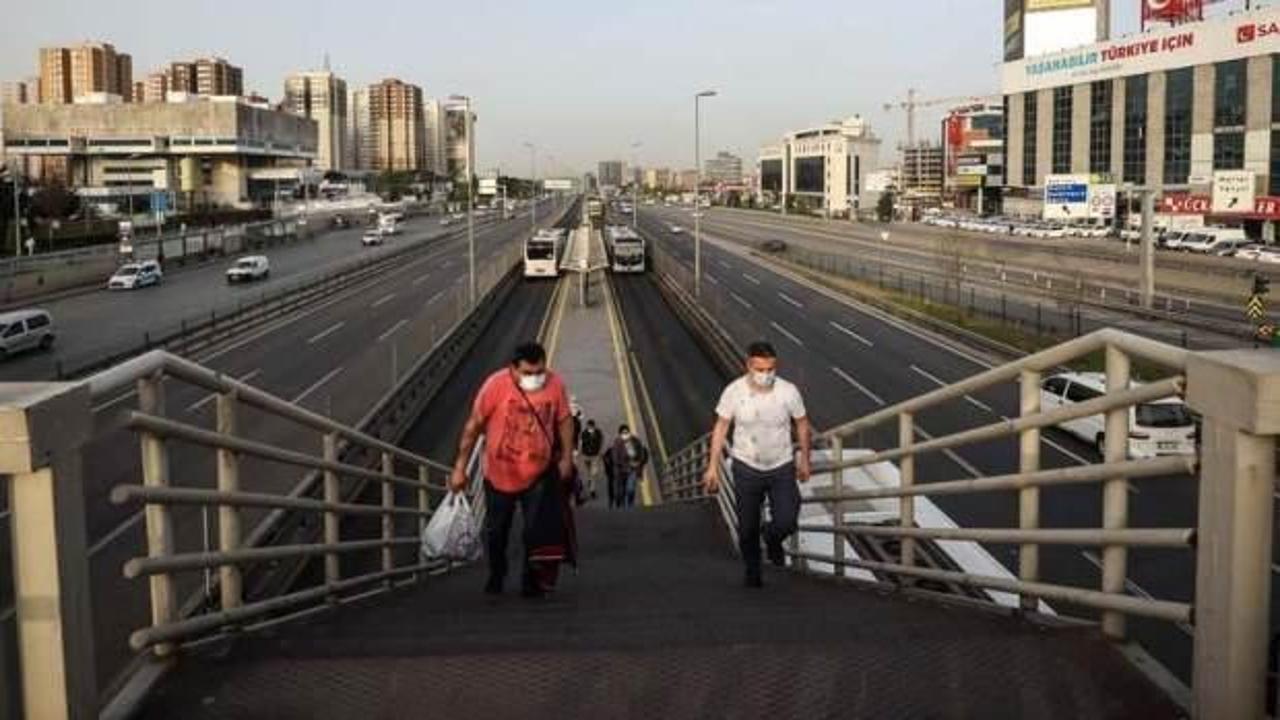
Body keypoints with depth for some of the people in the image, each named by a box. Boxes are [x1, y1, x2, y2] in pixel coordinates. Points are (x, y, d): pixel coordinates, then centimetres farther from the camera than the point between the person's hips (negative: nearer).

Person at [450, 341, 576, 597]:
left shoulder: (555, 384, -14)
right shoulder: (496, 384, -20)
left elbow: (564, 420, 3)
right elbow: (474, 425, -12)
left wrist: (566, 457, 2)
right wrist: (460, 468, -9)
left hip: (538, 473, 0)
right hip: (499, 473, 0)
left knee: (537, 530, -3)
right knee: (496, 531, 15)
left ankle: (532, 581, 14)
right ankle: (496, 577, 38)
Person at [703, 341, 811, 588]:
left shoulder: (788, 391, -15)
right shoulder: (734, 391, -16)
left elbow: (802, 424, 3)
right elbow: (721, 428, -3)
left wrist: (804, 460, 11)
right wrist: (713, 466, -4)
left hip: (782, 467, 0)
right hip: (746, 468, 0)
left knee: (786, 522, -12)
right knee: (747, 527, 8)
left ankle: (772, 540, 25)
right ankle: (752, 569, 36)